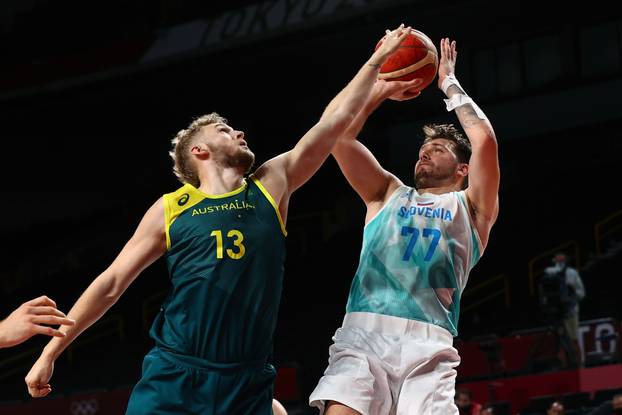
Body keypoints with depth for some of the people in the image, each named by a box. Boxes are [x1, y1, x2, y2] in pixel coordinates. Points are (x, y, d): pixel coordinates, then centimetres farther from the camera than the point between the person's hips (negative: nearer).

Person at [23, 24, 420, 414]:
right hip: (174, 377, -1)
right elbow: (111, 283, 9)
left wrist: (378, 59, 16)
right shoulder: (170, 209, 7)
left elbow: (337, 120, 13)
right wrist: (51, 352, 7)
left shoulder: (272, 185, 11)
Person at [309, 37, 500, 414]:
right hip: (363, 332, 1)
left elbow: (484, 140, 4)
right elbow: (339, 134, 18)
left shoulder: (470, 208, 20)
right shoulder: (388, 194, 28)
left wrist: (449, 83, 17)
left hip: (428, 344, -1)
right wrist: (384, 88, 26)